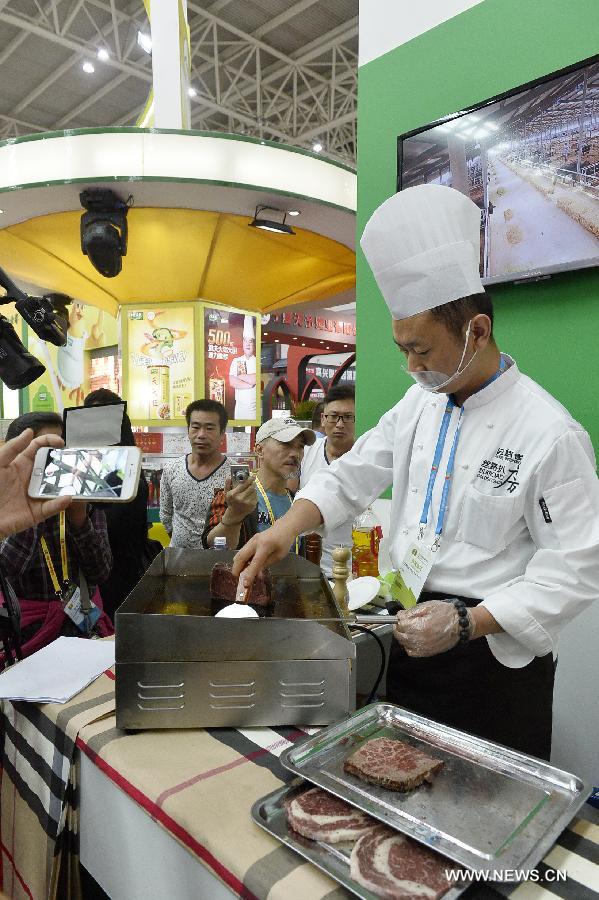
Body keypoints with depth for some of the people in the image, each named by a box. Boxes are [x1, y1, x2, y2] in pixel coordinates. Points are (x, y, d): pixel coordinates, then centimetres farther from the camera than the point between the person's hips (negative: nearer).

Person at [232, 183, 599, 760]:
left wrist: (467, 623, -23)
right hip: (416, 630, 6)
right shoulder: (422, 403, 0)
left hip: (494, 654, -6)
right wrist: (284, 531, -10)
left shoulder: (548, 432, -20)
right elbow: (353, 475, 4)